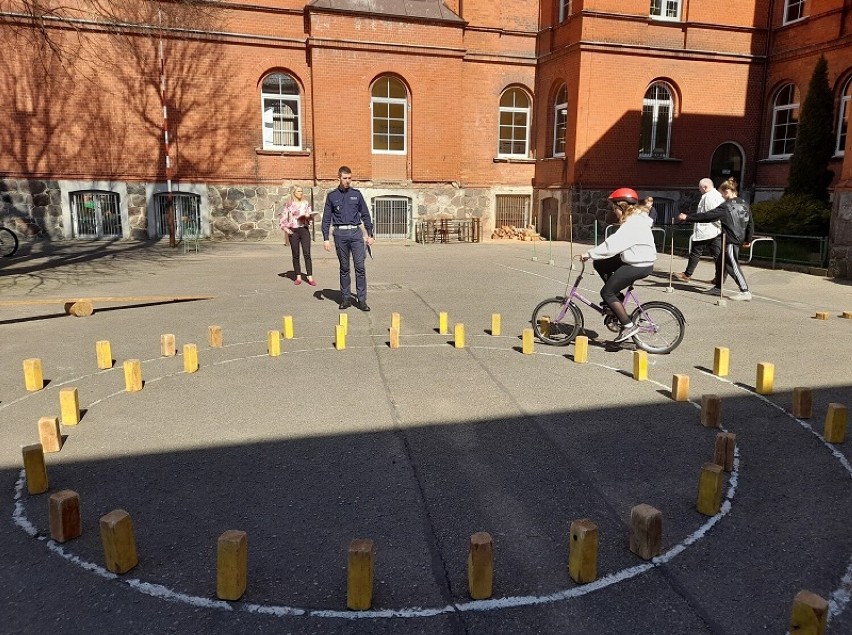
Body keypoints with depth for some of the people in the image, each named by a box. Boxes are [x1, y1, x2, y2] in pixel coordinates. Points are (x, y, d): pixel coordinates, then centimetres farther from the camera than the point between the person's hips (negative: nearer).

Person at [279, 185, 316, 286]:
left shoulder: (306, 203, 9)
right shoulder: (289, 205, 3)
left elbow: (310, 216, 10)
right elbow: (282, 219, 5)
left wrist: (309, 216, -12)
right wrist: (286, 229, -5)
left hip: (304, 229, 1)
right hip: (293, 231, -1)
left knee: (307, 254, -6)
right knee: (295, 255, 4)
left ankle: (310, 277, -6)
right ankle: (298, 277, 12)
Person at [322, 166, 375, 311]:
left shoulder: (356, 194, 9)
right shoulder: (332, 196, 7)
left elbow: (365, 215, 12)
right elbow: (326, 218, 8)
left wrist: (370, 234, 7)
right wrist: (325, 239, 1)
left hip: (356, 233, 0)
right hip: (340, 234, 0)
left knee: (360, 267, -7)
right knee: (344, 268, 7)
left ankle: (361, 300, -3)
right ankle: (346, 298, 15)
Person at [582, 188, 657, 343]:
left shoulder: (632, 224, -21)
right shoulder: (635, 218, 12)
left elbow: (612, 245, -28)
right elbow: (615, 242, 15)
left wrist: (590, 253, -22)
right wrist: (594, 254, 11)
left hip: (639, 266, -10)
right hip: (632, 260, 10)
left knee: (606, 292, -7)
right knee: (599, 265, 12)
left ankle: (629, 325, -5)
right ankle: (617, 299, 18)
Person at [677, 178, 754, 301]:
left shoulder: (726, 206, -14)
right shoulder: (745, 204, 10)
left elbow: (706, 216, -17)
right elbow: (750, 223, 15)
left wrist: (687, 217, -14)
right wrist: (748, 239, 24)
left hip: (730, 241, -9)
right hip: (739, 239, 9)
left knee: (732, 266, -7)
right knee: (720, 262, 17)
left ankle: (745, 291, -9)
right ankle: (718, 288, 25)